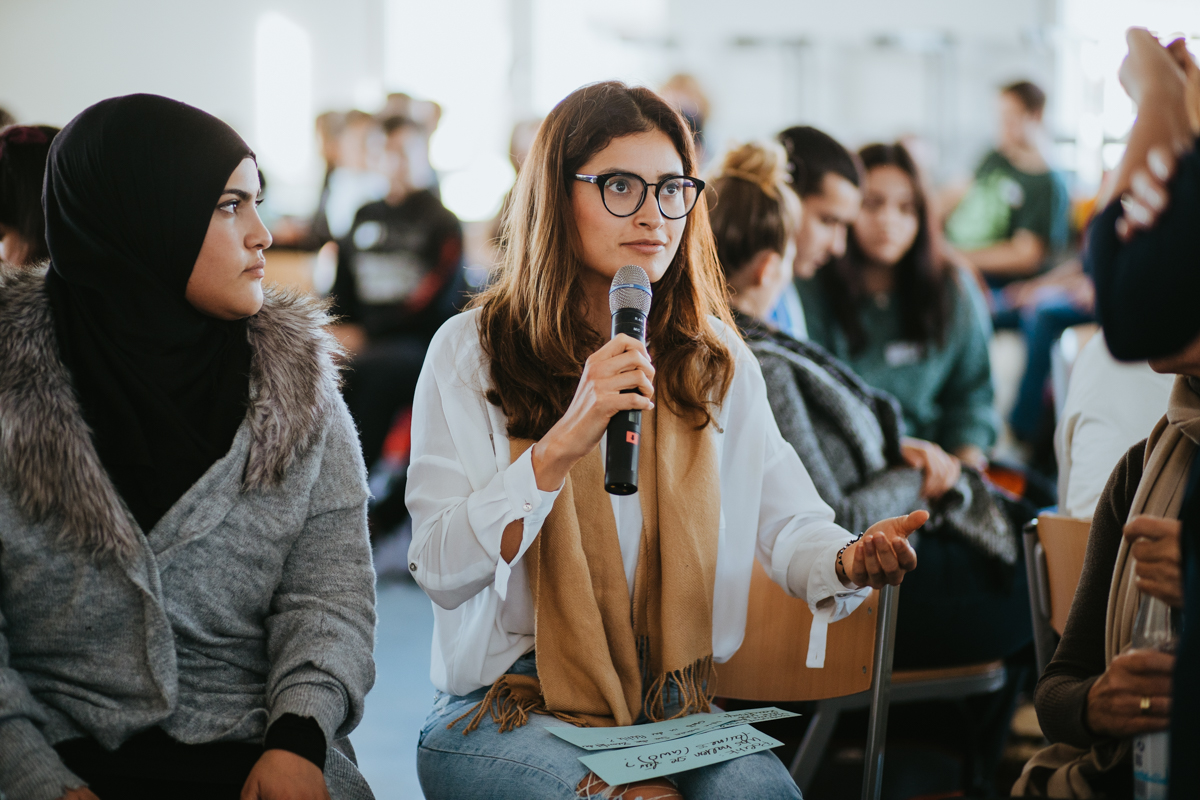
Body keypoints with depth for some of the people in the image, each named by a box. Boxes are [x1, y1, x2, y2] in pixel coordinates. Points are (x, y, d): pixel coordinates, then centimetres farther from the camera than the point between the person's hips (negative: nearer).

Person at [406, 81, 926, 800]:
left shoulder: (716, 358, 11)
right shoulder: (471, 352, -1)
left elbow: (784, 518, 5)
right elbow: (441, 569, -11)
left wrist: (848, 561, -18)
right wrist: (561, 444, -23)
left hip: (675, 710, 3)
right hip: (509, 709, -3)